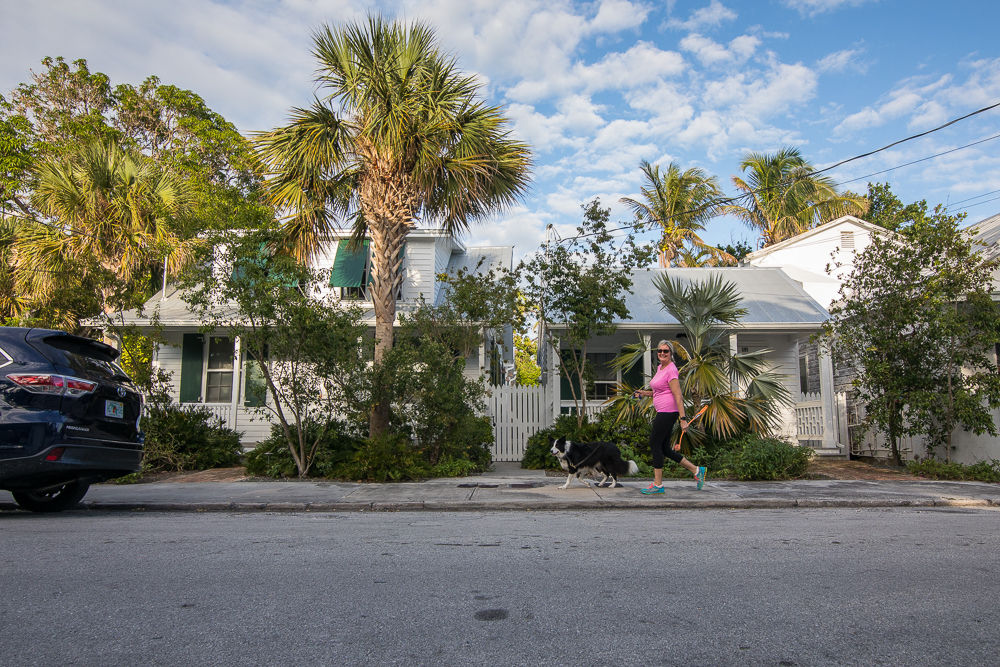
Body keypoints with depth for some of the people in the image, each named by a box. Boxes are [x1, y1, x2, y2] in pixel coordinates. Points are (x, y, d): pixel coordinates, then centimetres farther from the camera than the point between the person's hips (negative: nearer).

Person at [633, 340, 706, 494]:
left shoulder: (671, 370, -13)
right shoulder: (660, 368, 16)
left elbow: (678, 396, -19)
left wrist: (683, 418, -23)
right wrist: (644, 393, 15)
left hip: (668, 412, -10)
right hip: (663, 412, 10)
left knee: (655, 445, -4)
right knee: (664, 448, 11)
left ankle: (658, 485, 4)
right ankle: (696, 470, 20)